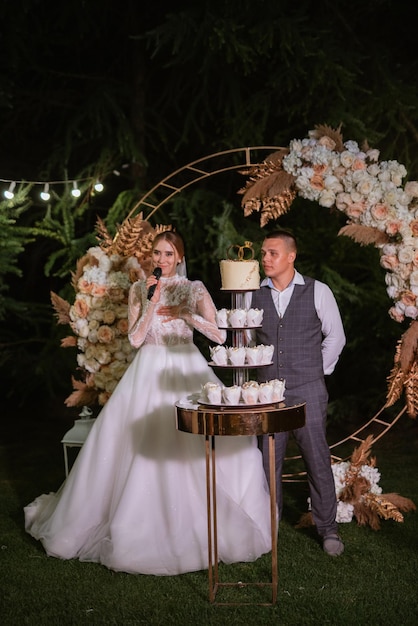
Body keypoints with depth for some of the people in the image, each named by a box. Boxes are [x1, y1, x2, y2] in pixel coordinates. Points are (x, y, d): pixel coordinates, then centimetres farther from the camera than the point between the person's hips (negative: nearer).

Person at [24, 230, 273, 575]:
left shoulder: (195, 289, 3)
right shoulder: (140, 289, 6)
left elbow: (219, 334, -5)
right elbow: (136, 338, -4)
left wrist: (185, 314, -16)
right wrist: (153, 303, -13)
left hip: (187, 370, 0)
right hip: (149, 372, 1)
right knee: (142, 448, -4)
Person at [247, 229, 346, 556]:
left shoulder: (317, 292, -4)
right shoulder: (253, 294, 1)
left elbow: (335, 336, 6)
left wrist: (319, 370, 6)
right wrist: (262, 367, 11)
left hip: (308, 390, -2)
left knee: (318, 459, 3)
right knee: (269, 460, 9)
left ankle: (328, 528, 18)